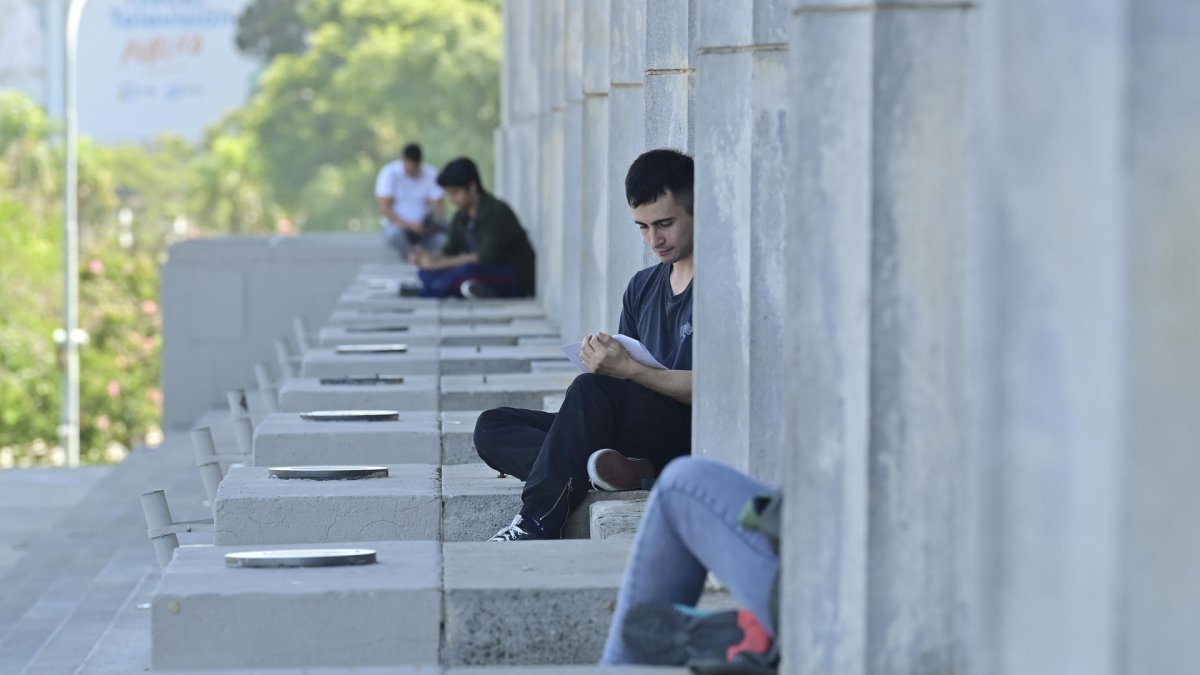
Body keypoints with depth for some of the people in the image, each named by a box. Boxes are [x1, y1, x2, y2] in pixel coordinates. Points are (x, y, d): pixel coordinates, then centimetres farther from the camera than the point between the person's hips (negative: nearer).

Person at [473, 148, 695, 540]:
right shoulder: (642, 287, 21)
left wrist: (628, 369, -25)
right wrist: (607, 359, -7)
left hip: (690, 437, -8)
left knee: (592, 390, -34)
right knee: (492, 427, -4)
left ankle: (536, 525, -31)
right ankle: (601, 465, -29)